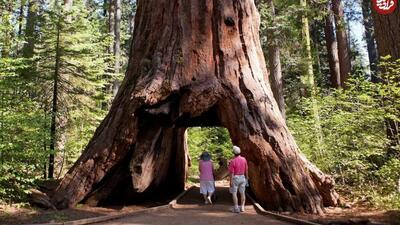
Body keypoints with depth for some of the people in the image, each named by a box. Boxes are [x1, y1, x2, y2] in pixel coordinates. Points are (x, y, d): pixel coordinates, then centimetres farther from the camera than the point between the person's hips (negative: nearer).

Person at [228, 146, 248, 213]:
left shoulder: (232, 161, -16)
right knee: (242, 193, 11)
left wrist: (231, 181, -12)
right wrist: (246, 178, 16)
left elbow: (231, 172, -16)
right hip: (242, 177, 5)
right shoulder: (244, 159, -2)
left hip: (235, 178, -5)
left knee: (234, 193, 3)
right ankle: (242, 207, 14)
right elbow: (246, 170, 5)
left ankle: (236, 208, 2)